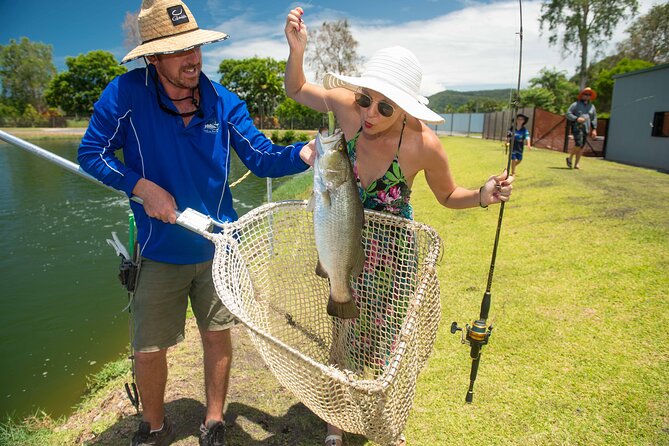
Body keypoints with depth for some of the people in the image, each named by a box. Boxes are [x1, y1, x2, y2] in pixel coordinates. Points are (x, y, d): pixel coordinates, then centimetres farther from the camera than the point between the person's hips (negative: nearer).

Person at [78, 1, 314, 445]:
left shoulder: (223, 101, -6)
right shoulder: (127, 93, -13)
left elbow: (263, 158, -8)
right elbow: (91, 153, -6)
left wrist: (306, 153, -27)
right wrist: (143, 186, -19)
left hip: (217, 246, 2)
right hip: (160, 251, -1)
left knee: (218, 334, 12)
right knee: (149, 349, 11)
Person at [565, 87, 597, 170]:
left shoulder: (592, 106, 14)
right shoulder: (575, 104, 1)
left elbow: (594, 118, 16)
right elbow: (568, 114, -3)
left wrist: (594, 129, 7)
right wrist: (576, 118, -19)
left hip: (586, 129, 4)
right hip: (577, 127, -4)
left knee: (581, 147, 2)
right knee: (578, 144, -19)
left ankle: (576, 163, 8)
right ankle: (570, 158, 3)